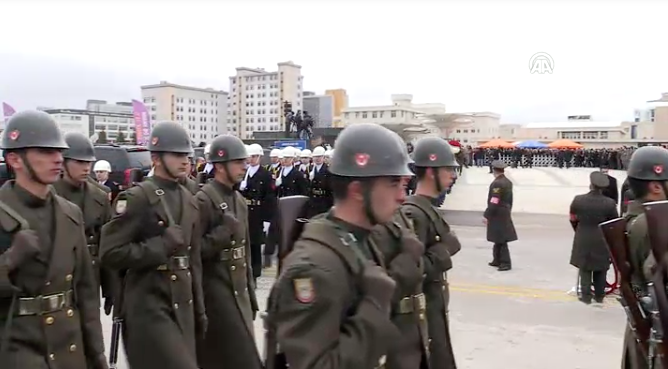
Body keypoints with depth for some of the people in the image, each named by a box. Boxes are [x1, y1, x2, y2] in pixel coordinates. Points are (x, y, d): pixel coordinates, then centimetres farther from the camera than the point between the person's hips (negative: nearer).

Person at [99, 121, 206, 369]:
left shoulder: (188, 200, 11)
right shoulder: (136, 198, -11)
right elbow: (110, 253, -16)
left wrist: (199, 309, 14)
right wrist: (161, 246, -19)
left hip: (182, 302, 7)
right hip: (147, 303, -7)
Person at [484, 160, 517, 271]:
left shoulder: (496, 183, -19)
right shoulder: (508, 182, 11)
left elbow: (494, 202, -22)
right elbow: (510, 200, 17)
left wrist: (486, 215, -18)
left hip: (497, 215, -10)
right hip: (505, 214, 10)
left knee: (501, 240, -5)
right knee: (499, 239, 16)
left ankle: (506, 263, -1)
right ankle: (497, 260, 24)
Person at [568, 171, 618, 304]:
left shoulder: (578, 200, -11)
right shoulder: (610, 203, -14)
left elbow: (573, 220, 2)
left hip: (583, 241, 0)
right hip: (602, 241, 0)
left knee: (585, 269, 11)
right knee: (600, 269, 15)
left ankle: (586, 296, 15)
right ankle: (599, 295, 24)